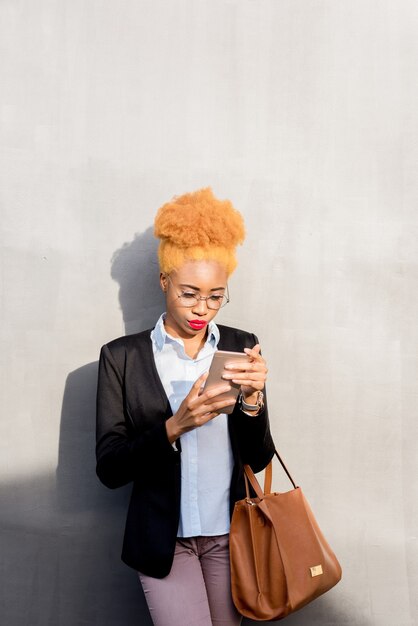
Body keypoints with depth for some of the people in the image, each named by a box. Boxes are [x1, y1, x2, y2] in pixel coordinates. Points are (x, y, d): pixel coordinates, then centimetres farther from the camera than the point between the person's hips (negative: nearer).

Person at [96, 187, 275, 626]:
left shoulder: (241, 346, -1)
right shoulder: (122, 357, -6)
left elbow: (258, 459, -1)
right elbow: (109, 469, -9)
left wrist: (252, 397, -20)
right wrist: (174, 427, -25)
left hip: (230, 535, 2)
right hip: (164, 539, -2)